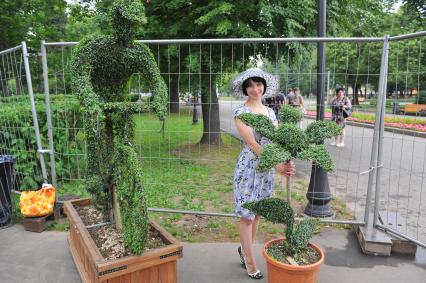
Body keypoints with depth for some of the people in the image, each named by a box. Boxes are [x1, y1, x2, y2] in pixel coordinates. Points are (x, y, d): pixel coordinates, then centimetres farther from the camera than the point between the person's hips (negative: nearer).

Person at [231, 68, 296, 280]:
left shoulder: (270, 112, 8)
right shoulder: (240, 112, -11)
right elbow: (252, 143, -20)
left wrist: (286, 161, -18)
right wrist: (277, 165, -28)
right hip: (248, 167, -6)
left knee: (257, 213, 16)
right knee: (246, 215, 5)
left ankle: (244, 249, 37)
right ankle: (250, 261, 22)